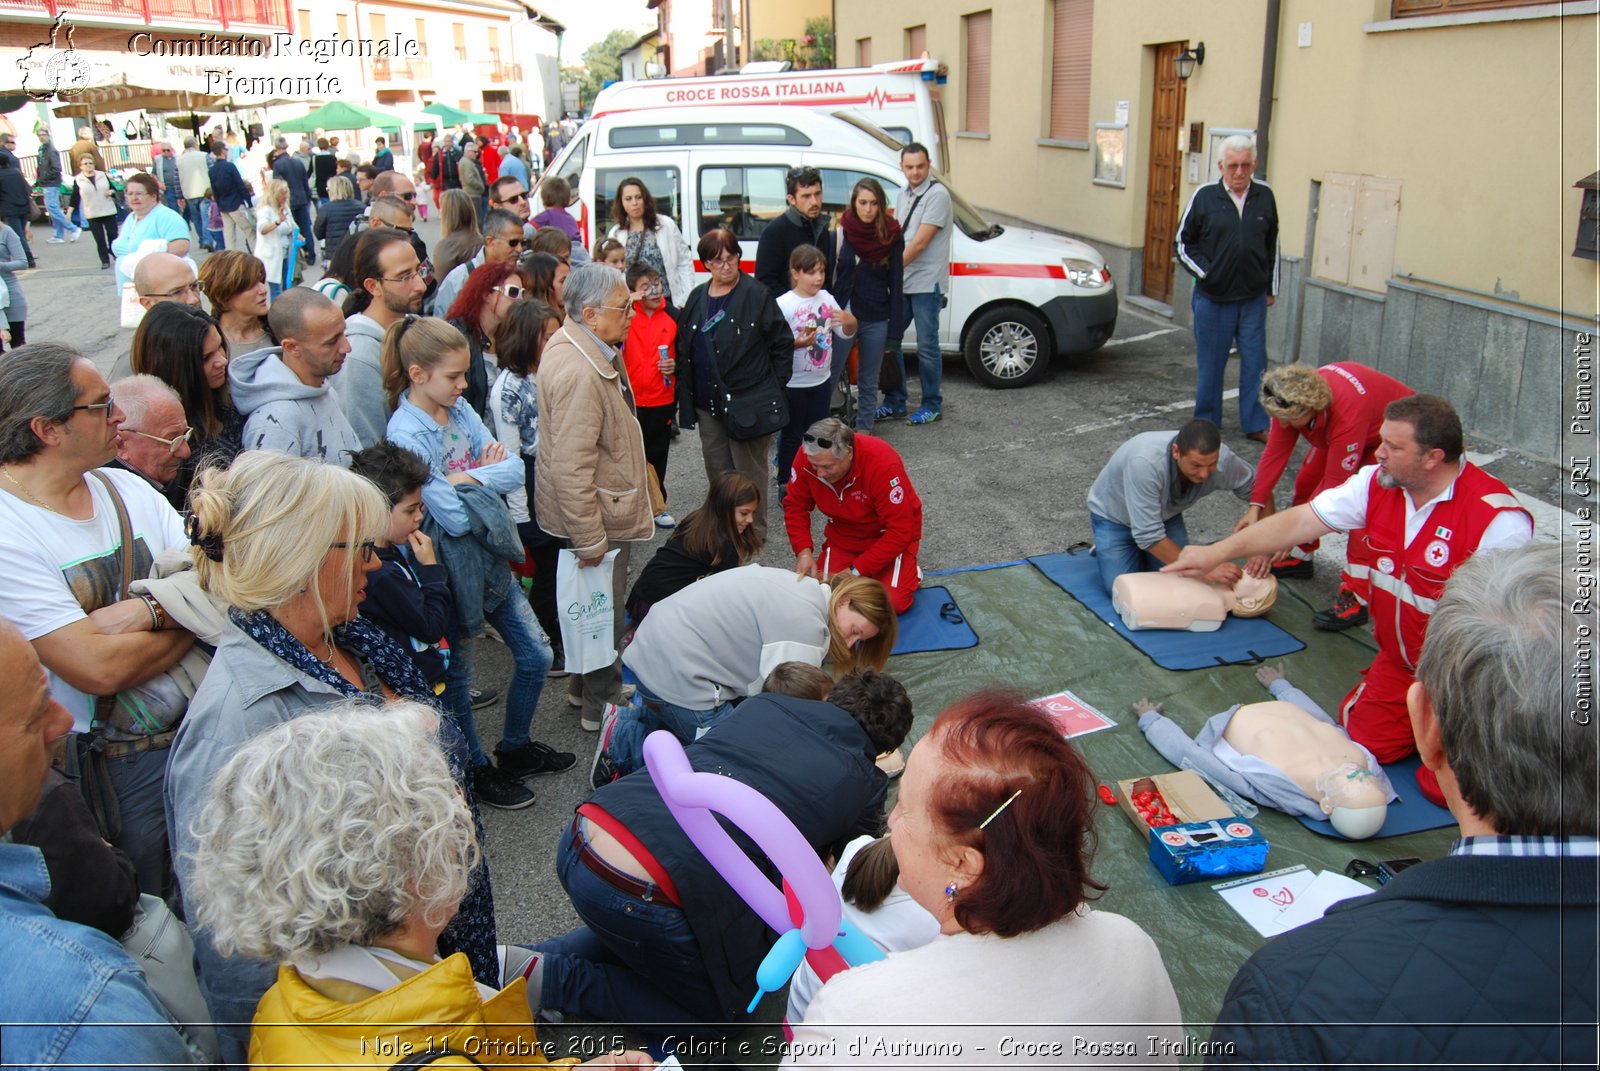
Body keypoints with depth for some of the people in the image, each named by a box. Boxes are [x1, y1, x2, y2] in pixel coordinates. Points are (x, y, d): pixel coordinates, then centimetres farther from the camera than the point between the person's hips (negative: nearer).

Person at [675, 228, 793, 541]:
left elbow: (783, 342, -5)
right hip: (707, 403, 6)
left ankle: (754, 531, 15)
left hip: (748, 401, -6)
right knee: (717, 468, 15)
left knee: (750, 471, 2)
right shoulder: (697, 298, 9)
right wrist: (686, 396, 10)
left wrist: (772, 388, -5)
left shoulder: (756, 295, -8)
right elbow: (684, 350, 15)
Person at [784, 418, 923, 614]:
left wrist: (856, 571, -31)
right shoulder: (807, 457, -22)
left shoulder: (883, 463, -34)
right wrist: (803, 551, -24)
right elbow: (795, 505, -8)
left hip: (887, 535, -4)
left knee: (893, 602, -21)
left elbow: (899, 531, -30)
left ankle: (910, 571, 13)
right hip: (843, 536, 4)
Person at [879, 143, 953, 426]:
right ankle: (895, 402, 21)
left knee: (926, 346, 0)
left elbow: (920, 242, -17)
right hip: (901, 283, 8)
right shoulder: (904, 194, 13)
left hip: (926, 283, -8)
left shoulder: (937, 195, -13)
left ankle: (931, 405, 13)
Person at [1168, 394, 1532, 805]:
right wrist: (1217, 552, -10)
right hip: (1399, 662, 6)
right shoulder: (1378, 483, -8)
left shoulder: (1497, 519, -27)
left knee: (1443, 786, -6)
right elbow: (1300, 521, -7)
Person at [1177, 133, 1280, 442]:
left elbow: (1273, 245, 14)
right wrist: (1205, 272, -6)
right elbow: (1184, 242, 3)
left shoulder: (1265, 196, 4)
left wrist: (1272, 287, 14)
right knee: (1210, 364, 7)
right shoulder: (1204, 196, -5)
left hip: (1254, 298, 2)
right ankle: (1206, 422, 19)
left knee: (1255, 363, 5)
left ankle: (1256, 424, 15)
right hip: (1213, 298, -2)